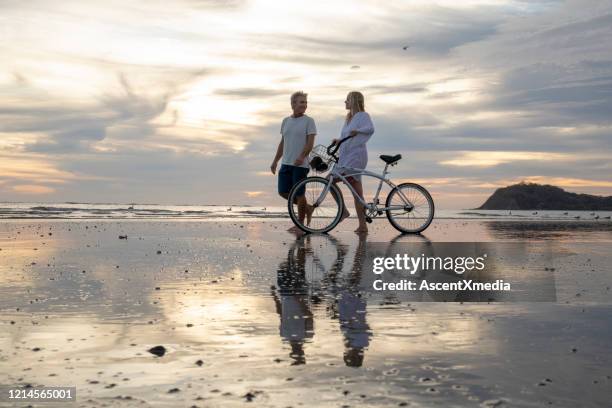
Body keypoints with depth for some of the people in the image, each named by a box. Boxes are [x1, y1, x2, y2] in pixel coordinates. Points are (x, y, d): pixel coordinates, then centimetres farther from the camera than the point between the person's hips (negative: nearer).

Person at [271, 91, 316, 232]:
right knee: (283, 192, 5)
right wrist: (275, 161, 16)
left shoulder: (308, 121, -4)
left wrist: (301, 157, -27)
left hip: (301, 164, -6)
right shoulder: (286, 121, 13)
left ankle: (300, 223, 12)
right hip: (286, 163, 6)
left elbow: (310, 142, -12)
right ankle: (306, 208, 24)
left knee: (299, 194, -2)